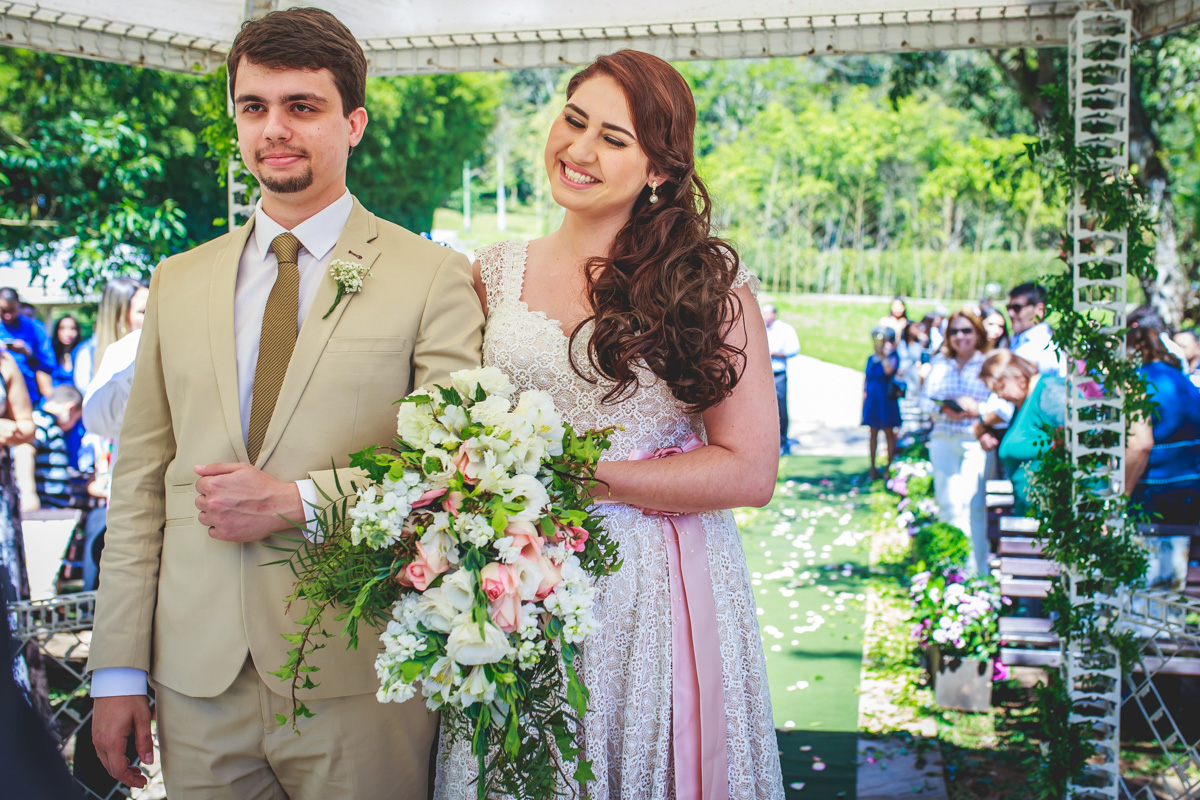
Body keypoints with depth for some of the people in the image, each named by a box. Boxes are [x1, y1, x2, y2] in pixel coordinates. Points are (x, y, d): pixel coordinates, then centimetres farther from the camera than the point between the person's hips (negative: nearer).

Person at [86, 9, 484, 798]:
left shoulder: (434, 276, -2)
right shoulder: (178, 282, 11)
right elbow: (141, 478, 10)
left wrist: (299, 498, -16)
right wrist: (118, 669, 6)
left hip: (360, 681, -3)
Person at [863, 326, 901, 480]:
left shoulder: (892, 357, -8)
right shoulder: (870, 359, 9)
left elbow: (889, 370, -31)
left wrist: (883, 356, -33)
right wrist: (864, 394, 14)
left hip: (886, 400, -5)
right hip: (872, 400, 5)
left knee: (889, 432, 2)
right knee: (873, 433, 11)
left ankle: (889, 467, 12)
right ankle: (873, 467, 18)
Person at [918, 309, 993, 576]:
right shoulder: (939, 363, 15)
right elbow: (925, 398, 10)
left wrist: (975, 408, -20)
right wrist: (944, 409, -9)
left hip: (976, 442, -4)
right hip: (943, 441, 4)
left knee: (973, 504, -9)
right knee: (947, 503, 3)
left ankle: (976, 570, -3)